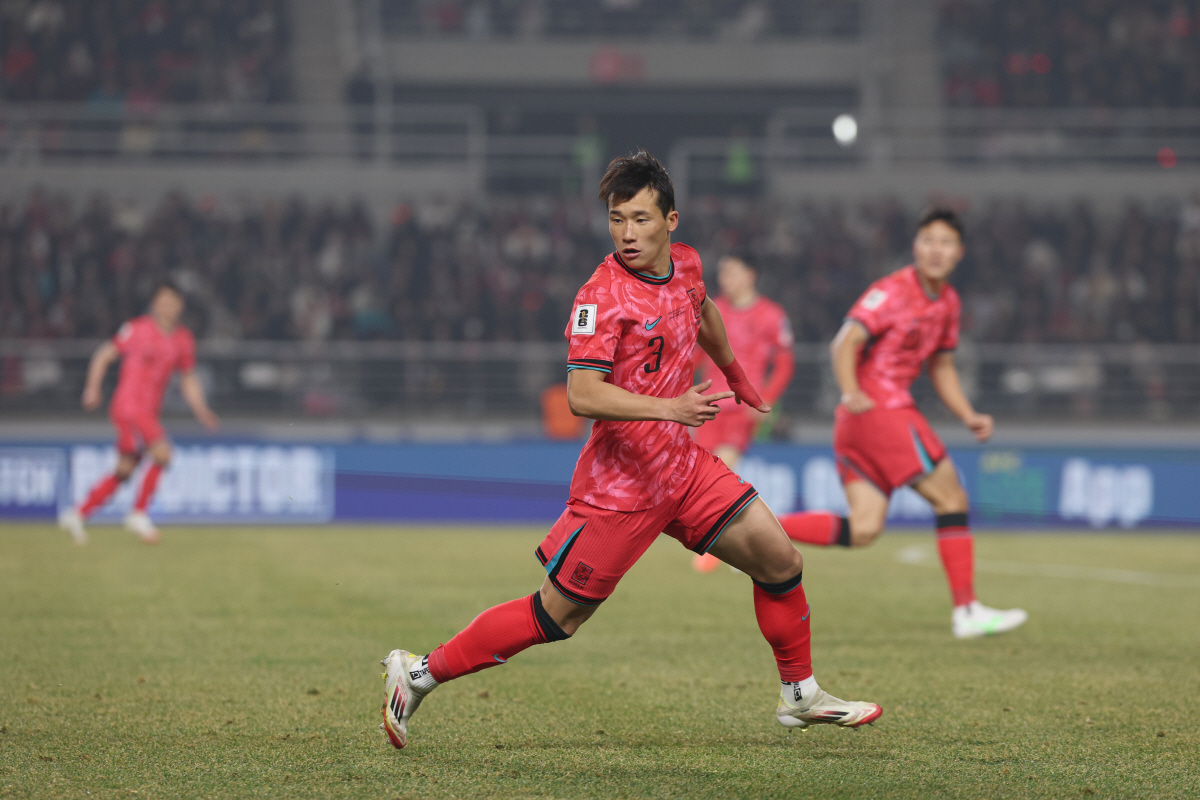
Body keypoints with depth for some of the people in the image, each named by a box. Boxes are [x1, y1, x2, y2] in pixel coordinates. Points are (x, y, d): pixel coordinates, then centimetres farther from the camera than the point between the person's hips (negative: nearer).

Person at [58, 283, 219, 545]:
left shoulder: (183, 340, 9)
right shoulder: (137, 329, -7)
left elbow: (188, 379, 19)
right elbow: (104, 355, 1)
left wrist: (202, 411, 7)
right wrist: (93, 388, -10)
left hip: (149, 412, 7)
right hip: (129, 406, -7)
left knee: (125, 470, 8)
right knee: (161, 452, -21)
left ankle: (78, 514, 20)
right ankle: (139, 513, -8)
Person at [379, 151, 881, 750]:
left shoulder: (684, 263, 5)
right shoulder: (603, 295, -19)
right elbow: (581, 394, -29)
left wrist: (735, 375, 45)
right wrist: (670, 407, -38)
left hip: (683, 467, 7)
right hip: (621, 484, -7)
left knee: (779, 560, 5)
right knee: (556, 617, -4)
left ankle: (800, 695, 23)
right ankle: (419, 673, 7)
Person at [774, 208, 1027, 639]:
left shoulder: (947, 302, 17)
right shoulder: (893, 291, -10)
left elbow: (941, 367, 26)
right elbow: (846, 341, -20)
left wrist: (969, 416, 13)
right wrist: (851, 392, -36)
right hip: (879, 408, -9)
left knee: (862, 531, 2)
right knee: (952, 498, -6)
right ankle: (967, 611, -2)